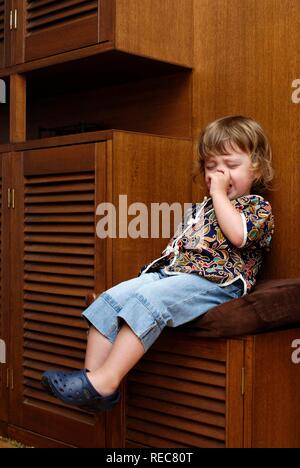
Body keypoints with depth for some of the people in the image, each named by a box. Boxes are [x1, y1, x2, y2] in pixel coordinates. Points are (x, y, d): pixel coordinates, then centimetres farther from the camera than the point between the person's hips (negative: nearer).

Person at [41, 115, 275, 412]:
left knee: (146, 302, -33)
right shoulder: (198, 209, 31)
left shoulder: (258, 206, 7)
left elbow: (238, 235, -15)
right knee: (111, 299, -15)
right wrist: (158, 267, 13)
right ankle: (91, 375, -20)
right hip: (170, 273, 8)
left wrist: (219, 193, -5)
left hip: (214, 280, -8)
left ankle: (104, 383, -36)